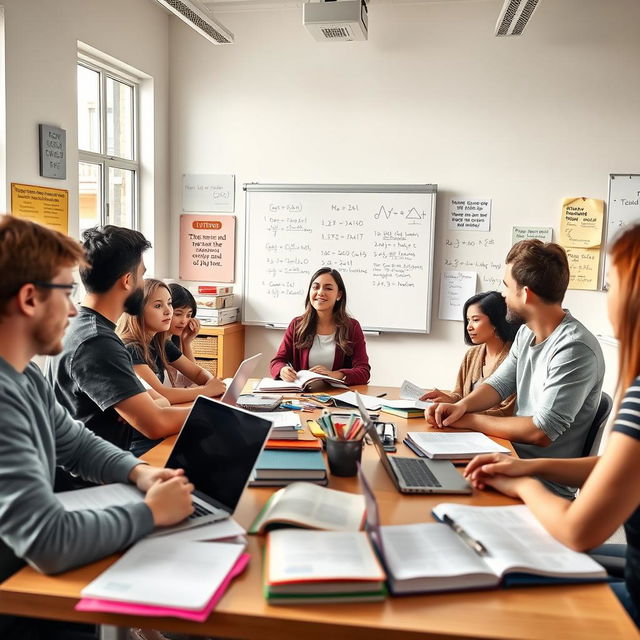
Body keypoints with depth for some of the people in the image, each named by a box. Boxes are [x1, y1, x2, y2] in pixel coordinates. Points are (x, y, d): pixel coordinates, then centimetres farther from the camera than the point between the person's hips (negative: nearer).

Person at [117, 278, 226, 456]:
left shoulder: (160, 343, 7)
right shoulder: (129, 349, -18)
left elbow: (198, 373, 16)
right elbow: (159, 395, -25)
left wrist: (214, 383, -7)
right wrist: (207, 390, -14)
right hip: (135, 443, -7)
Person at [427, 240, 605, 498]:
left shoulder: (575, 349, -23)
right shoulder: (525, 333, 5)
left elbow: (541, 432, -23)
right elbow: (500, 383, 12)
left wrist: (470, 420, -14)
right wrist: (462, 405, -9)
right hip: (514, 456, 7)